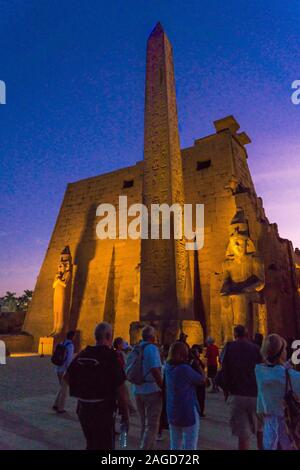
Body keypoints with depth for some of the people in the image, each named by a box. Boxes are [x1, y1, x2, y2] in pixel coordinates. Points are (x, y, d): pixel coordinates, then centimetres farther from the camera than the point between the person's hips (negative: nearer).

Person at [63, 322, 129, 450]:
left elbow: (66, 377, 12)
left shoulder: (82, 354, 1)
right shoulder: (110, 357, -19)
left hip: (83, 409, 7)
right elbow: (120, 389, -19)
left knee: (91, 445, 25)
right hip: (103, 411, -7)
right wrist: (125, 416, -8)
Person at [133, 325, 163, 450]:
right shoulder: (152, 348, -15)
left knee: (144, 424, 20)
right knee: (152, 425, 2)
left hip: (138, 391, 7)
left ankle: (149, 446, 29)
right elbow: (155, 371, -23)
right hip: (152, 391, -7)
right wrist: (163, 388, -15)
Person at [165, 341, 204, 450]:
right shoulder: (185, 368, -21)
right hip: (188, 411, -7)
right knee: (190, 446, 4)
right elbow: (202, 380, -10)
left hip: (172, 412, 7)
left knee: (175, 446, 17)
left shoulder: (168, 368, -1)